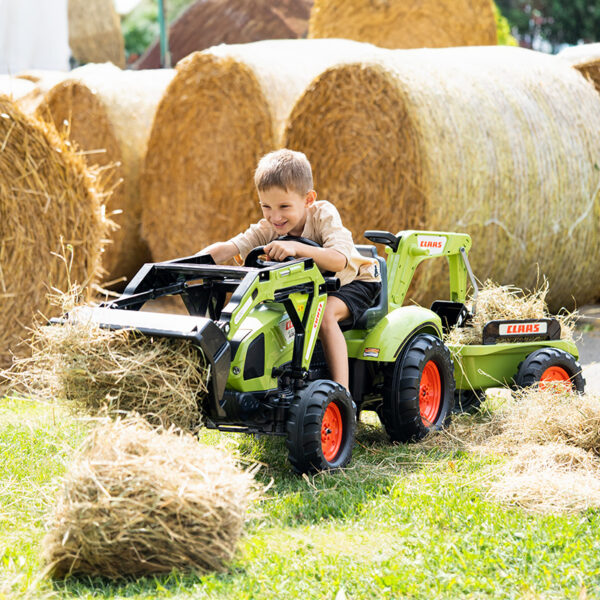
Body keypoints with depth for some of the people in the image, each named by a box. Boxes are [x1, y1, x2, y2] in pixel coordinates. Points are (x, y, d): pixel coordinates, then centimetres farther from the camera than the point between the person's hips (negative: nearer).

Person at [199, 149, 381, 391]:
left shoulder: (323, 214, -27)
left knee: (325, 313, -35)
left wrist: (297, 248, -57)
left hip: (354, 281, -6)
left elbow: (339, 260, -43)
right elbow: (227, 249, -28)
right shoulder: (267, 229, -16)